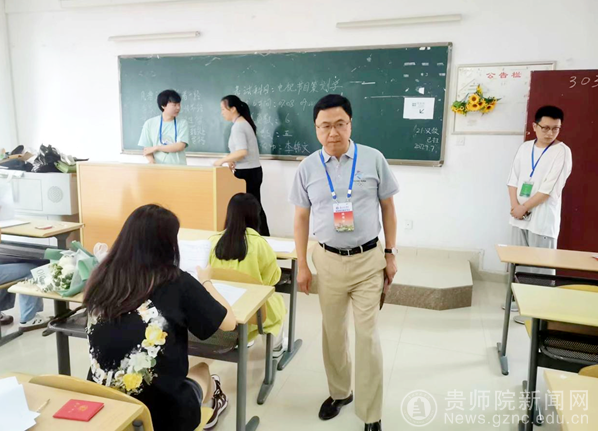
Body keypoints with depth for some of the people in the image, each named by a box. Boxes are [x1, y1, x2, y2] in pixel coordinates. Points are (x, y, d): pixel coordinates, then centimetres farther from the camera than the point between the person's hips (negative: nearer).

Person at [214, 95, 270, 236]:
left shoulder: (238, 126, -15)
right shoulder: (244, 122, 13)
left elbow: (242, 152, -26)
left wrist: (222, 160, -17)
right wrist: (233, 161, 4)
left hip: (246, 172, -10)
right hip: (253, 170, 10)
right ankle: (264, 237, 18)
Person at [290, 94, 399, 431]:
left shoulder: (374, 159, -5)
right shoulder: (308, 167, -2)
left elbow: (388, 207, 3)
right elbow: (301, 217, 4)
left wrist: (390, 254, 1)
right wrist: (302, 265, 3)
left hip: (369, 259, -1)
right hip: (328, 260, 2)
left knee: (367, 335, 5)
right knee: (333, 332, 16)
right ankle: (339, 392, 40)